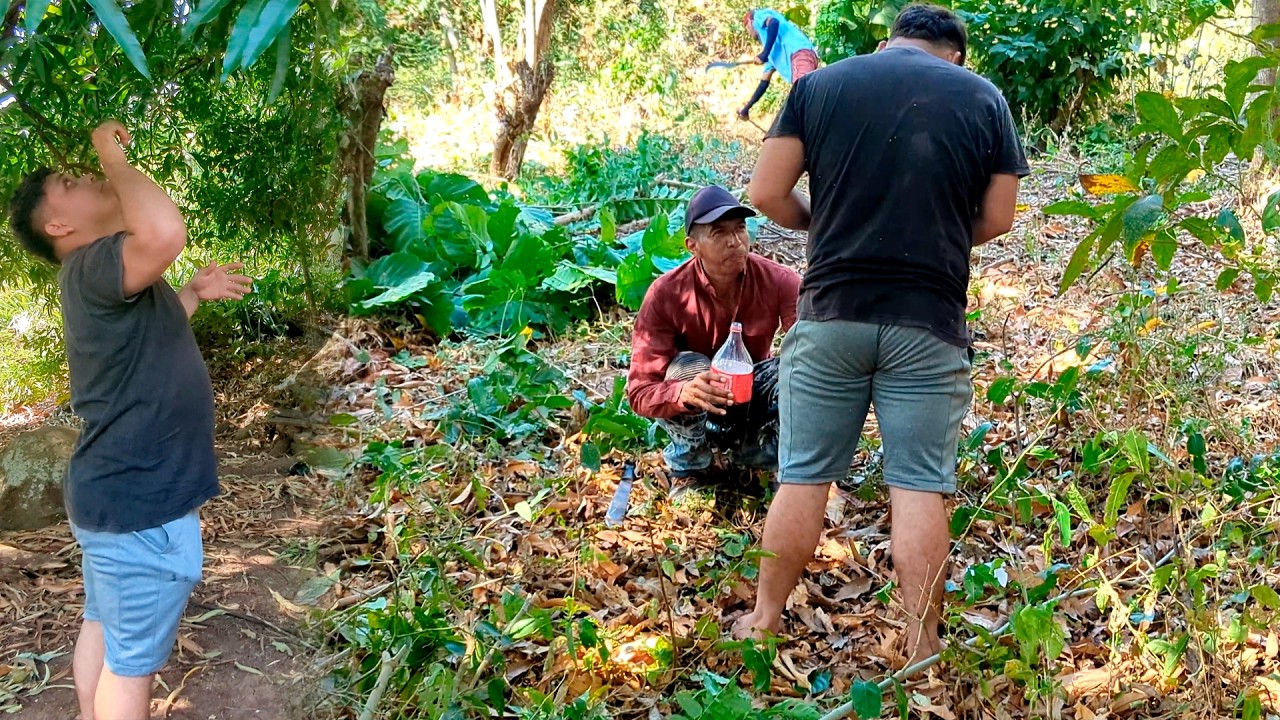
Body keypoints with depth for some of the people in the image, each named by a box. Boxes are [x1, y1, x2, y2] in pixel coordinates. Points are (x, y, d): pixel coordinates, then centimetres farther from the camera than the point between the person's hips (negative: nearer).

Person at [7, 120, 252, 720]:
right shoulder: (90, 266, -21)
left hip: (116, 489, 10)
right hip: (140, 500, -10)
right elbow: (165, 233, -44)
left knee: (104, 625, 23)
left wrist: (194, 293, 15)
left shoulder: (97, 275, 12)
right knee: (133, 656, 3)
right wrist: (114, 157, -26)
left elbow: (147, 333, 31)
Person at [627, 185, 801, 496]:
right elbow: (640, 391, -28)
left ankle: (787, 464, -3)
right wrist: (684, 393, -51)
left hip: (755, 412, 1)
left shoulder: (779, 281, -21)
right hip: (694, 416, -1)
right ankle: (687, 471, -7)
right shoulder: (666, 294, -25)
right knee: (690, 367, -33)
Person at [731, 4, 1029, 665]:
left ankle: (765, 620, 22)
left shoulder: (818, 84, 6)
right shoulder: (983, 97, 7)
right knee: (919, 487, 4)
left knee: (803, 477, 9)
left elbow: (766, 194, 0)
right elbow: (996, 219, 7)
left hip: (830, 315, 1)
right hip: (928, 326, 0)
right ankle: (921, 648, 10)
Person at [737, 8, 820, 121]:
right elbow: (764, 81, 45)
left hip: (800, 54, -9)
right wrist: (746, 108, 52)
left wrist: (764, 53, -7)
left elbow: (774, 22, -6)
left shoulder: (759, 16, 20)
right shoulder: (773, 51, 41)